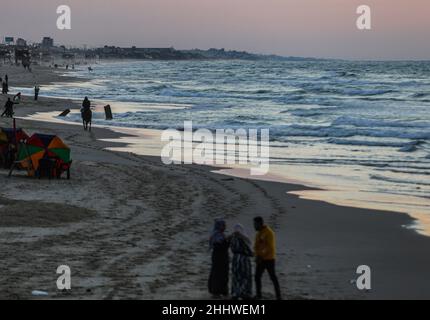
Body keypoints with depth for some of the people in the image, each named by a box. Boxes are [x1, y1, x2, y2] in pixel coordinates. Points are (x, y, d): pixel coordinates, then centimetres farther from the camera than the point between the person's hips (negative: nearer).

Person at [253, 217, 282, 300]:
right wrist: (257, 256, -3)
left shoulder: (269, 232, -14)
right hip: (261, 259, 8)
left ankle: (278, 295, 0)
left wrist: (261, 256, -18)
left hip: (269, 259, -8)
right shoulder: (259, 233, 12)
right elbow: (256, 246, 13)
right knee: (257, 276, 6)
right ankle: (258, 295, 13)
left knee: (273, 277, -4)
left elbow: (270, 247, -20)